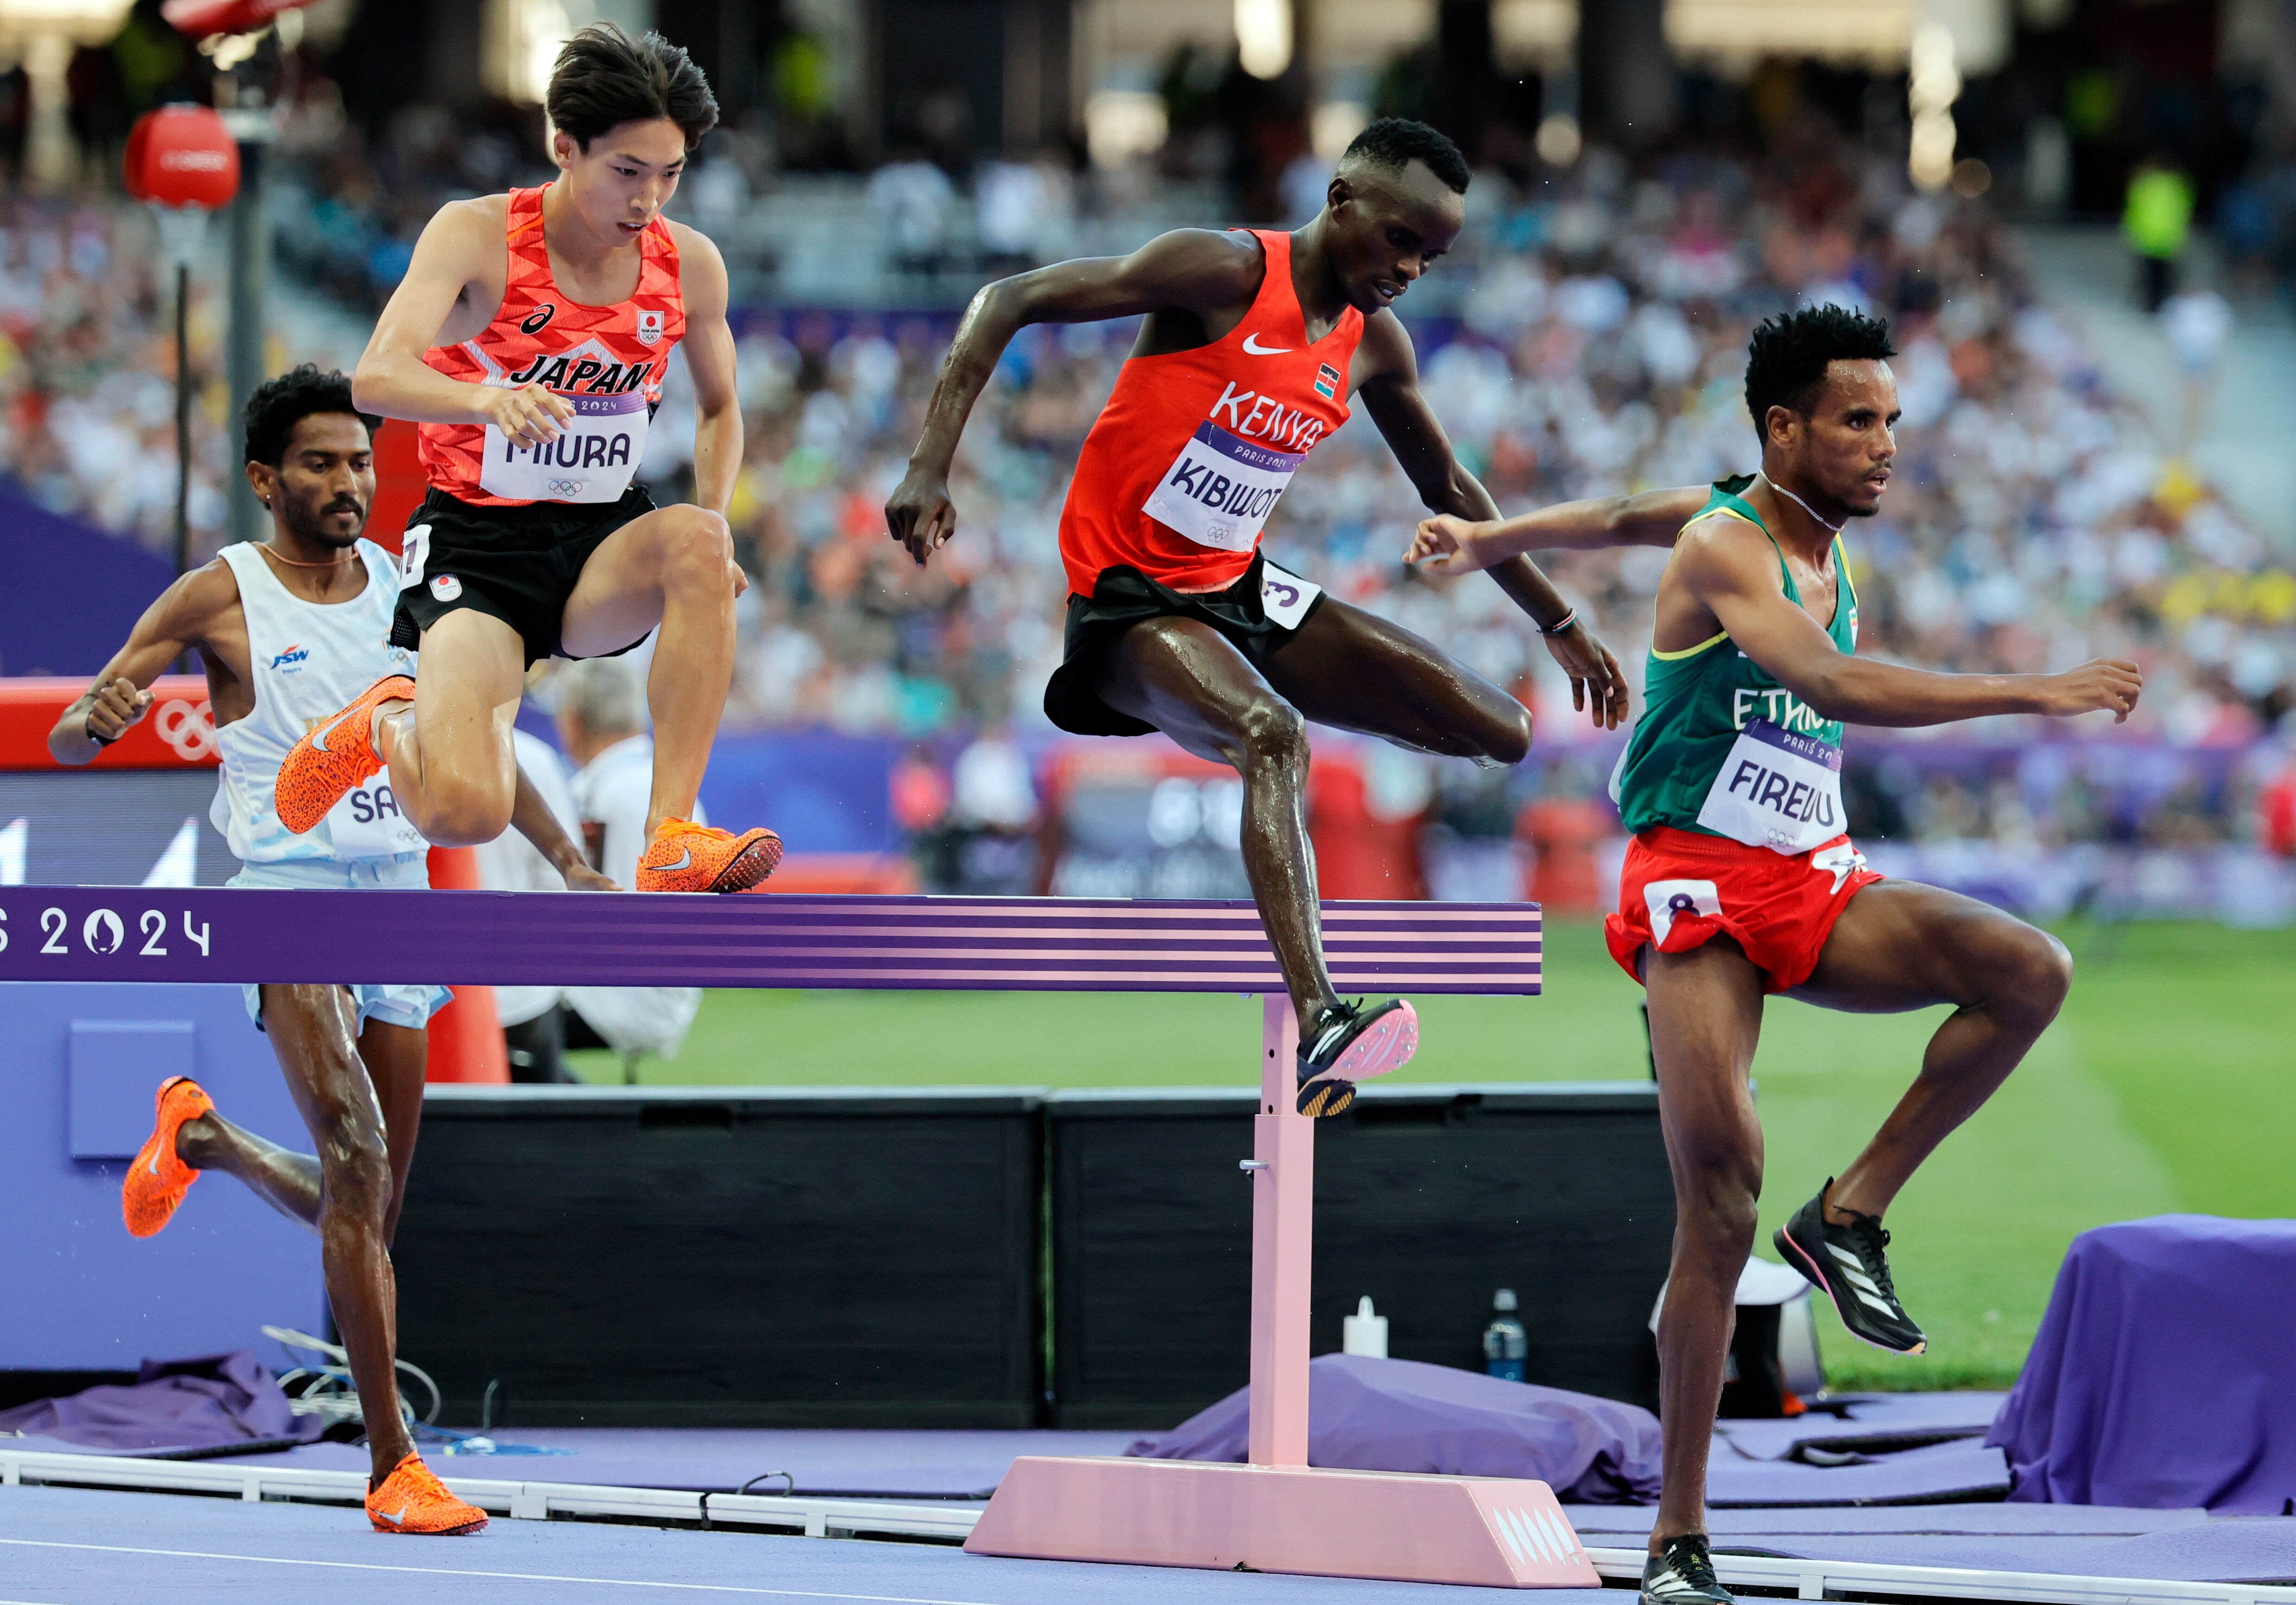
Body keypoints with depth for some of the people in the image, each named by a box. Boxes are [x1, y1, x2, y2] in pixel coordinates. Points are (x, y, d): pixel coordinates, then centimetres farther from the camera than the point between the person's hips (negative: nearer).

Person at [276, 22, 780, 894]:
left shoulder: (691, 265, -1)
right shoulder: (476, 235, -13)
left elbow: (719, 406, 18)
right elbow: (375, 377, -27)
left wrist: (713, 521, -3)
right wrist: (489, 401, -48)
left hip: (603, 544, 3)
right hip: (476, 539, -3)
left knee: (697, 543, -34)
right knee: (464, 813, -25)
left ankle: (672, 839, -30)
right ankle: (390, 723, 15)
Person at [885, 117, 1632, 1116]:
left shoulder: (1372, 342, 5)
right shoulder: (1224, 274, -17)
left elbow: (1449, 492, 21)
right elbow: (1008, 303, -20)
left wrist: (1560, 626, 23)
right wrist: (930, 468, -29)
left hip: (1243, 590, 8)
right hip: (1129, 601, -8)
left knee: (1502, 736, -1)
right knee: (1273, 735, -38)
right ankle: (1319, 1028, -51)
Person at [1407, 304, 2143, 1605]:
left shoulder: (1825, 540, 11)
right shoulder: (1726, 546, -14)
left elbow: (1621, 519, 27)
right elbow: (1838, 687, -31)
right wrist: (2038, 694, -34)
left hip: (1819, 886, 7)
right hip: (1702, 890, -7)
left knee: (2030, 973, -19)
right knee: (1720, 1209, -13)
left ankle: (1851, 1215, -8)